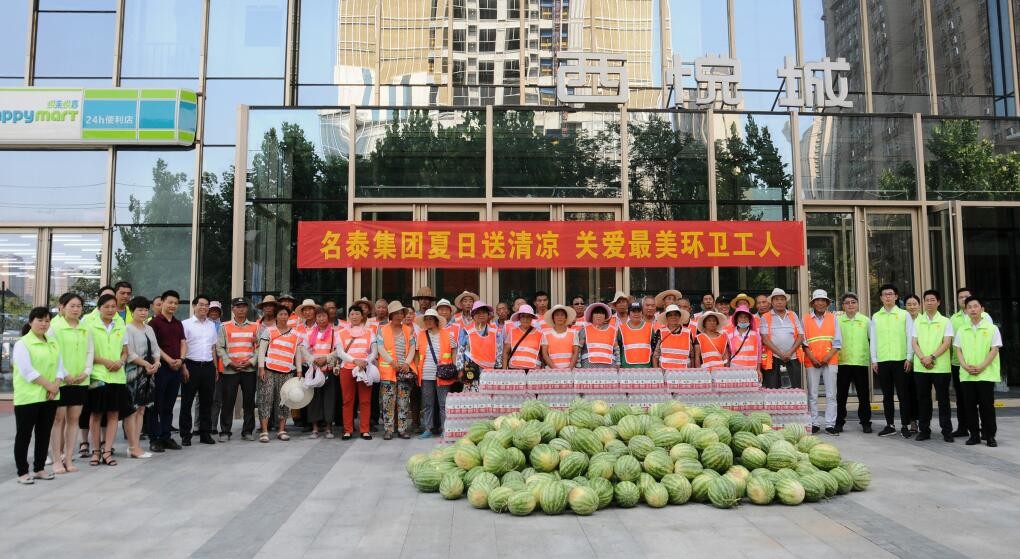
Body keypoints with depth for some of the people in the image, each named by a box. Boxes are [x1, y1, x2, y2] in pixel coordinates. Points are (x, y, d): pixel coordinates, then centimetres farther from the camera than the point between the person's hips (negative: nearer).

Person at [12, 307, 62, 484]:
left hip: (49, 397, 6)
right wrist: (48, 385, -16)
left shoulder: (53, 343, 14)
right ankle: (22, 472, 9)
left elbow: (59, 366, 9)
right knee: (24, 435, 2)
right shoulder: (22, 343, -6)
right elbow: (27, 371, -15)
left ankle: (39, 468, 21)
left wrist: (56, 385, -8)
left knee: (44, 434, 11)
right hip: (28, 397, -6)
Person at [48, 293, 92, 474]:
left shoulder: (85, 329, 10)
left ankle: (68, 458, 14)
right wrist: (64, 374, -14)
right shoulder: (54, 327, -5)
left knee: (74, 419, 7)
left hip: (81, 380, 4)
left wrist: (86, 372, -3)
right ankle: (57, 460, 8)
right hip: (60, 380, -4)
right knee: (59, 418, 1)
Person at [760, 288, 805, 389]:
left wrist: (790, 352, -7)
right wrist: (780, 354, -13)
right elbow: (765, 339, -4)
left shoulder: (793, 315, 13)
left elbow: (800, 336, 7)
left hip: (793, 359, 2)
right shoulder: (765, 318, 5)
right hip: (773, 360, -2)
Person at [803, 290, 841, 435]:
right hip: (812, 362, 0)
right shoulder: (806, 320, 6)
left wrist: (827, 358, -9)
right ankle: (814, 423, 7)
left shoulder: (833, 318, 7)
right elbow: (804, 342, 2)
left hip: (830, 361, 0)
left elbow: (837, 342, 3)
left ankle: (830, 424, 5)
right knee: (812, 394, 2)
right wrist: (813, 358, -9)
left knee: (831, 394, 1)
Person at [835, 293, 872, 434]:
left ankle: (865, 422, 15)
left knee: (863, 395, 5)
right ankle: (839, 421, 14)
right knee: (841, 394, 5)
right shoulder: (837, 320, 4)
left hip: (861, 362, 0)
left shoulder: (866, 320, 5)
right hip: (842, 362, 0)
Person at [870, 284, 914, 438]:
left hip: (900, 360, -2)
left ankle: (905, 426, 9)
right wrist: (874, 360, 4)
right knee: (887, 395, 8)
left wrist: (909, 358, -5)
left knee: (903, 394, 1)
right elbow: (873, 339, 9)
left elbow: (910, 337, 1)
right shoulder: (875, 317, 10)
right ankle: (890, 425, 15)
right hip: (882, 361, 2)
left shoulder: (904, 314, 4)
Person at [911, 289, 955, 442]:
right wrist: (923, 358, -11)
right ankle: (924, 430, 14)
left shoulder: (945, 321, 4)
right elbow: (914, 342, 4)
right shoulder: (917, 321, 11)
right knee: (923, 399, 6)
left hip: (941, 367, -2)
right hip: (920, 367, 2)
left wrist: (932, 357, -15)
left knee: (943, 399, 1)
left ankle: (947, 431, 9)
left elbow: (947, 343, -5)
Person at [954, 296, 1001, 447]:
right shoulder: (961, 330, 10)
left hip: (986, 374, -3)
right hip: (966, 375, 3)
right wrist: (965, 366, -8)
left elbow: (995, 350, -4)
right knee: (970, 405, 5)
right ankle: (974, 434, 14)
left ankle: (989, 436, 9)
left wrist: (981, 367, -13)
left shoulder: (992, 328, 1)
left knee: (987, 405, -1)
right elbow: (958, 350, 9)